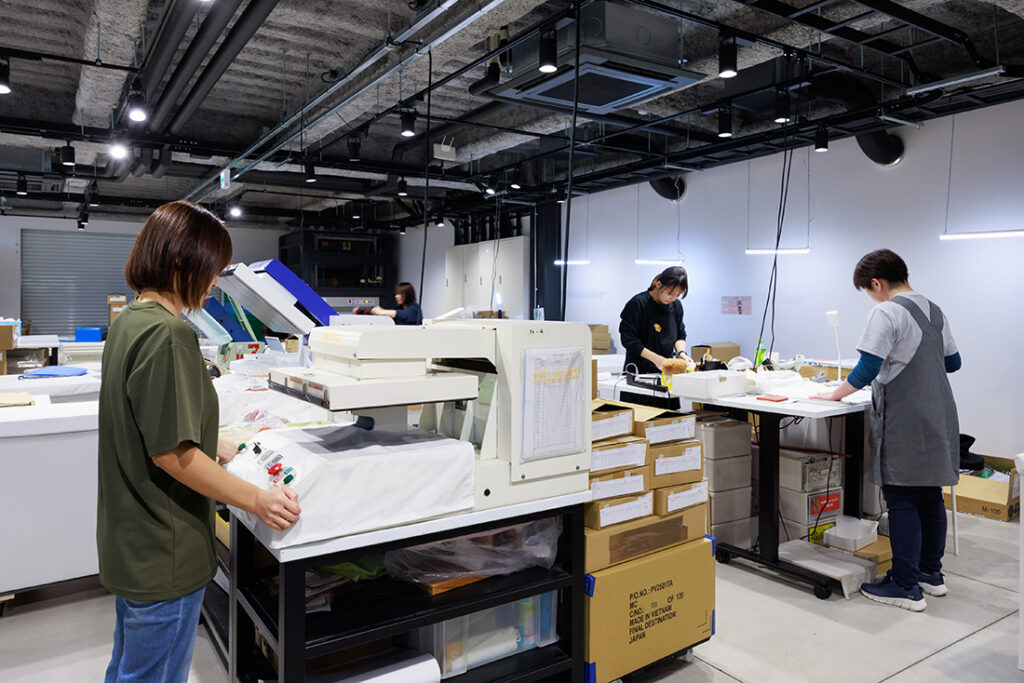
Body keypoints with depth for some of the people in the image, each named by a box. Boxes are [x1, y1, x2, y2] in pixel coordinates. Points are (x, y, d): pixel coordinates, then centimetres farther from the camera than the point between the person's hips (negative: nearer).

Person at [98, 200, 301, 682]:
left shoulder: (128, 321, 6)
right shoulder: (168, 334, -25)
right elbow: (171, 453, -26)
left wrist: (217, 449, 17)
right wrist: (256, 500, -20)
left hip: (129, 540, 10)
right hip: (164, 553, -10)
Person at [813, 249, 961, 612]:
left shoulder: (887, 312, -13)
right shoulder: (934, 311, 13)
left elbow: (867, 368, -19)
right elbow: (953, 362, 21)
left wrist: (835, 394, -8)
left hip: (905, 422, -9)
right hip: (939, 416, 9)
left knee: (902, 501, -3)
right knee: (930, 496, 17)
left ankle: (906, 587, 3)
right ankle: (931, 572, 29)